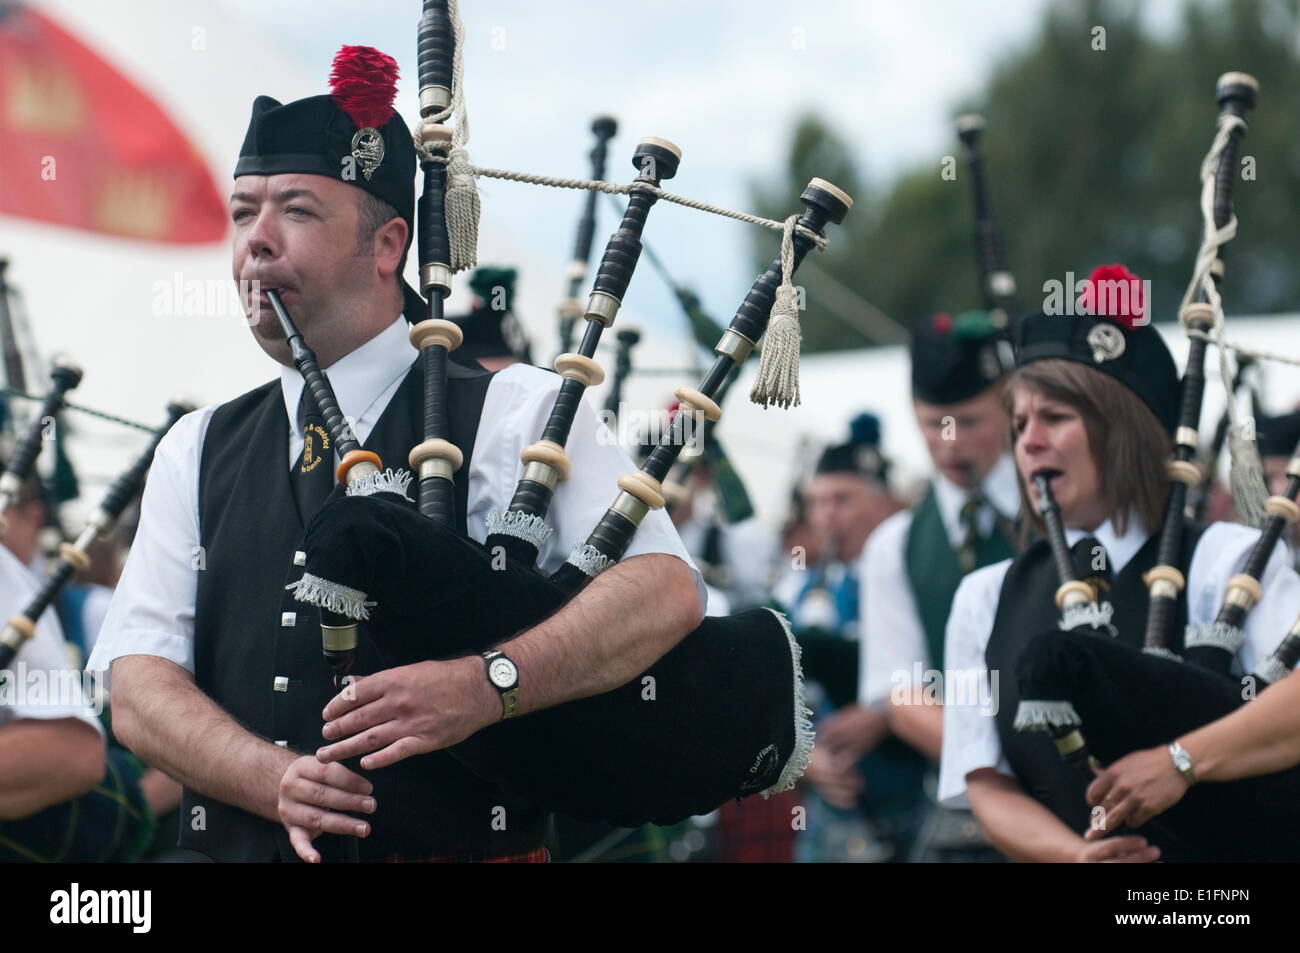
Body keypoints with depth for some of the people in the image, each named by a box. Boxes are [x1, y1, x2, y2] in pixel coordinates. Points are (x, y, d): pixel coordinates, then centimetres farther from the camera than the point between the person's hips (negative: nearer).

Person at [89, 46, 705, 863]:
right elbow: (139, 686, 8)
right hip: (237, 843, 3)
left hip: (460, 844, -2)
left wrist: (484, 687, -23)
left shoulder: (518, 413, 3)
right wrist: (277, 780, -11)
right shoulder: (197, 453, 16)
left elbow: (666, 590, -8)